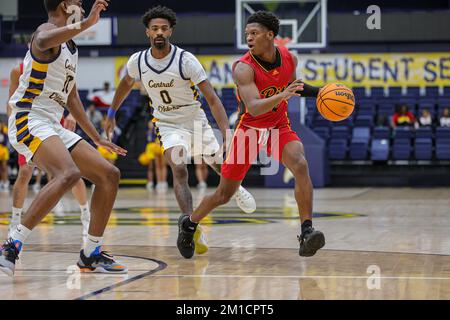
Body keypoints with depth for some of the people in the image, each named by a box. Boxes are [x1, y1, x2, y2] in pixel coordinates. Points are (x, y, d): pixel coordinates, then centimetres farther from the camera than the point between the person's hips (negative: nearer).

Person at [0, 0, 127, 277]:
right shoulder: (47, 30, -8)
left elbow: (71, 97, 30)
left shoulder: (72, 48, 21)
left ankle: (91, 255, 14)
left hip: (53, 127, 10)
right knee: (69, 174, -33)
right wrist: (86, 23, -40)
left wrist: (97, 138, 31)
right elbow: (42, 42, -37)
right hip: (29, 120, -10)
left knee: (110, 175, 7)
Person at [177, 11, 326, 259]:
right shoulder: (244, 68, -24)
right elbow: (254, 108, -36)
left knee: (300, 166, -28)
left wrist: (319, 92, 3)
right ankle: (189, 224, 34)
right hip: (249, 129, -3)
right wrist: (282, 96, -52)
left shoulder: (289, 58, -7)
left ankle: (306, 233, -28)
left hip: (279, 126, 3)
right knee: (224, 194, 6)